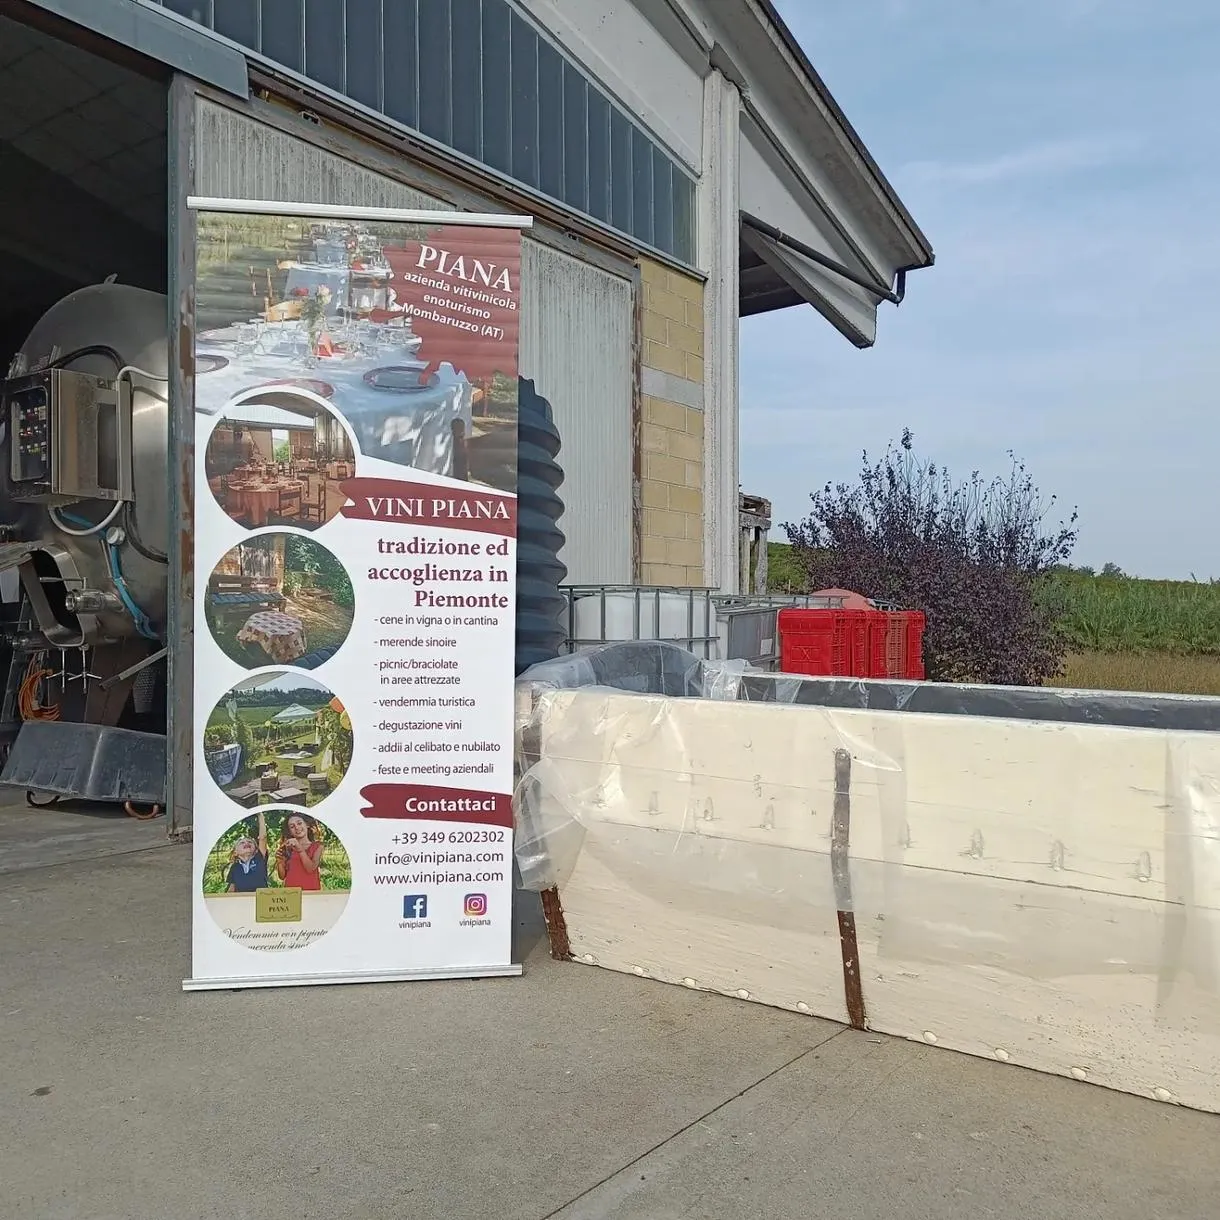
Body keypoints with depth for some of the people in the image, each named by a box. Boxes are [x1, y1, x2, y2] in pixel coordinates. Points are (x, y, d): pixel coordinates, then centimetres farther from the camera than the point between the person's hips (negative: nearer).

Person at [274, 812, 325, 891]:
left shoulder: (317, 846, 7)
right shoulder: (288, 848, 11)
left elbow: (311, 868, -8)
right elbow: (282, 876, 12)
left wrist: (299, 849, -14)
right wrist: (279, 862, -4)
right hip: (291, 891, 1)